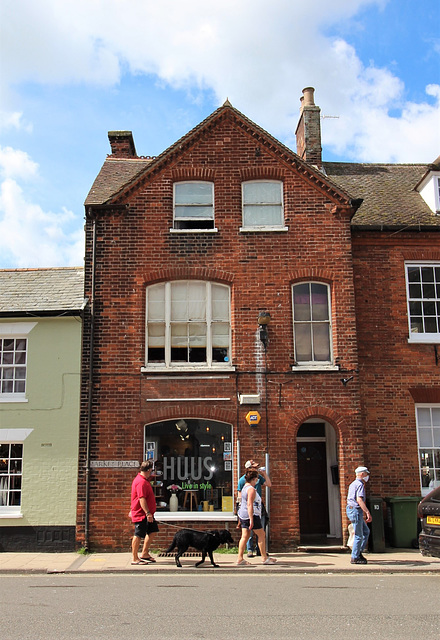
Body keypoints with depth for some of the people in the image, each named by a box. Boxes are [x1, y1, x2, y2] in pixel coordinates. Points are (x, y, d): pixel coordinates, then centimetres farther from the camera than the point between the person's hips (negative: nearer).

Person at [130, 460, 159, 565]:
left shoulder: (144, 480, 15)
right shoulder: (141, 482, -21)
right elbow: (141, 499, -27)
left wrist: (133, 510, 30)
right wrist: (148, 513, -29)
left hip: (146, 513, 11)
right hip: (141, 514, -11)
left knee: (152, 531, 13)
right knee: (138, 535, -3)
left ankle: (144, 554, 21)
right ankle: (135, 559, 5)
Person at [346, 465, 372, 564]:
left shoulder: (353, 484, 18)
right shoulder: (360, 484, -13)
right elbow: (359, 500, -25)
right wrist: (367, 512, -28)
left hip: (350, 509, 10)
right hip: (356, 510, -10)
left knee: (366, 531, 16)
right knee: (359, 535, -4)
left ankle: (359, 552, 17)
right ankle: (355, 558, 0)